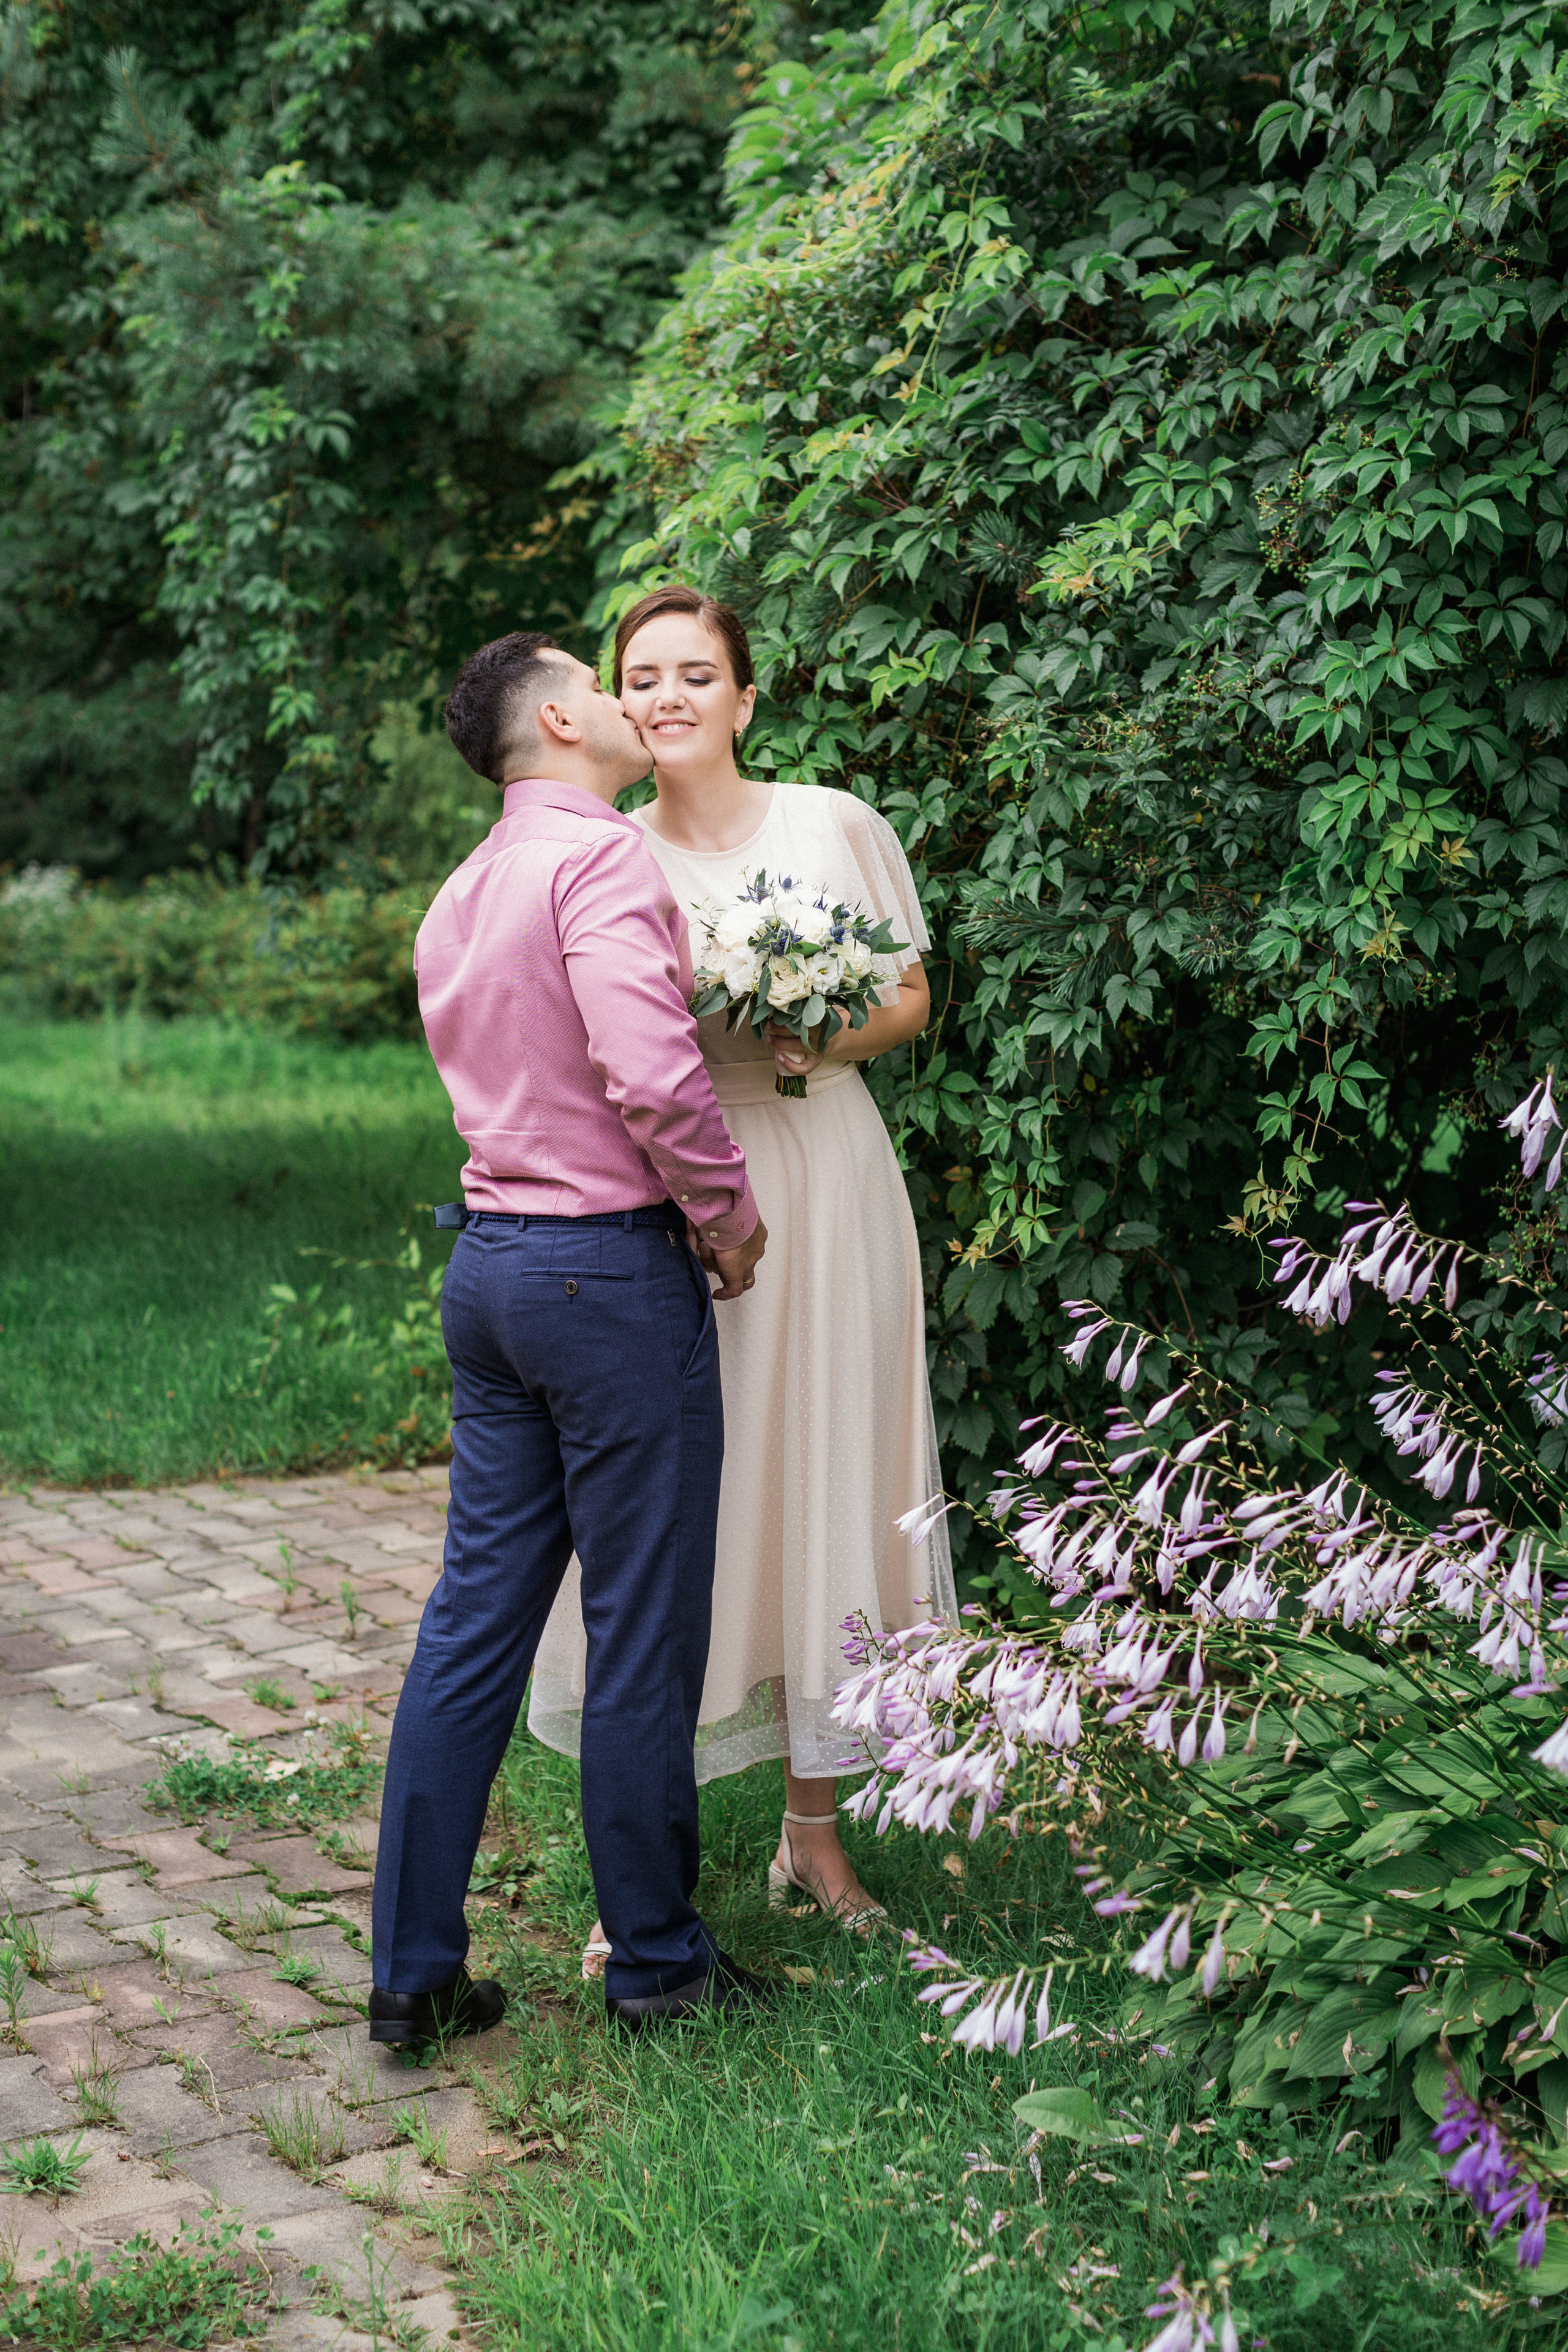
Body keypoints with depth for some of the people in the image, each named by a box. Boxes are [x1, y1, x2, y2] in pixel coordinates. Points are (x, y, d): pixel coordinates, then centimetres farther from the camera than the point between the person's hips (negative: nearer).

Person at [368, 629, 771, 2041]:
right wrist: (727, 1207, -10)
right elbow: (649, 1072, -24)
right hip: (611, 1267, -9)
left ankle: (412, 1968, 16)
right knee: (645, 1631, 3)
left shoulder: (459, 898, 15)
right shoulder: (602, 856, -13)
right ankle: (656, 1962, 16)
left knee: (478, 1614, 11)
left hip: (489, 1256, 9)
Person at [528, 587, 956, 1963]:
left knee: (825, 1484, 5)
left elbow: (914, 995, 10)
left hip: (820, 1185, 1)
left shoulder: (837, 827, 3)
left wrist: (831, 1037, -9)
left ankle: (815, 1832, 20)